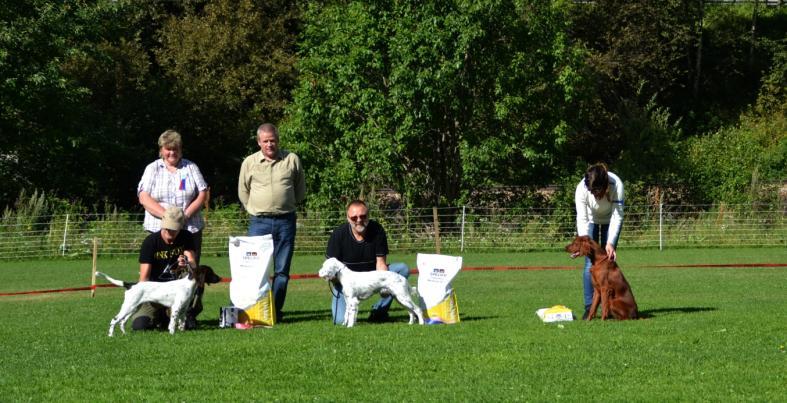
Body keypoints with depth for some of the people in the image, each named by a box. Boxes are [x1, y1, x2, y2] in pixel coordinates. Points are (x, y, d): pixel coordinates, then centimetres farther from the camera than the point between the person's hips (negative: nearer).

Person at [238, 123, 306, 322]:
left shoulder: (292, 160, 4)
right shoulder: (249, 162, 4)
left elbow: (300, 190, 16)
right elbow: (243, 192, 15)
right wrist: (256, 210, 12)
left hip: (285, 221, 1)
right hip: (259, 222, -1)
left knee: (282, 270, 2)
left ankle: (276, 310, 8)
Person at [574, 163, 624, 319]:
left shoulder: (616, 185, -37)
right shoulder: (582, 189, -35)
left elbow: (617, 216, -31)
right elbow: (582, 219, -30)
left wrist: (611, 243, -38)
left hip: (610, 219, 0)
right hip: (591, 220, 0)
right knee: (590, 262, -10)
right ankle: (589, 307, -8)